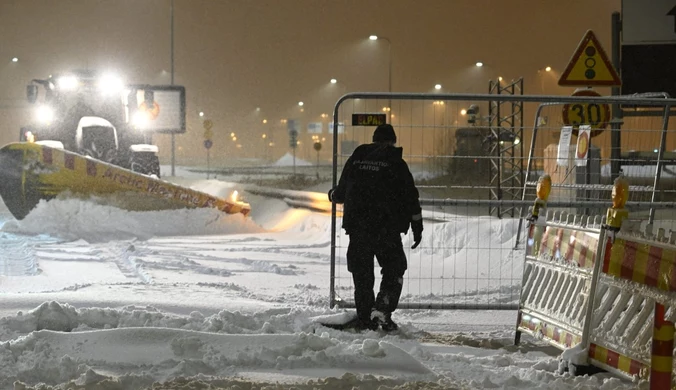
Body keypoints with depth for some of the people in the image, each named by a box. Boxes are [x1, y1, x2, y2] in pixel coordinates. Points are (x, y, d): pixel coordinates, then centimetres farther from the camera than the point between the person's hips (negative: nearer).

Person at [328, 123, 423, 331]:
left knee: (362, 274, 11)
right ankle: (382, 309, -11)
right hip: (387, 228, -4)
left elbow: (342, 191, 17)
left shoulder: (355, 159, 8)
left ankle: (365, 319, 11)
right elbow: (411, 197, -3)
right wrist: (417, 227, 4)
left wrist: (333, 195, 41)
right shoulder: (396, 163, -3)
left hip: (356, 227, 4)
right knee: (394, 270, 7)